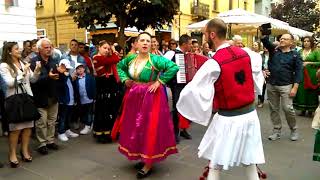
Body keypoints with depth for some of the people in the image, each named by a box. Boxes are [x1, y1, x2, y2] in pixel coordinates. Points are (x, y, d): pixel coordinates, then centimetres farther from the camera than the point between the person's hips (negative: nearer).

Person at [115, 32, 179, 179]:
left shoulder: (155, 59, -15)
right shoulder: (130, 59, 2)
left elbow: (174, 67, -23)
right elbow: (119, 66, 21)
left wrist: (159, 81, -20)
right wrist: (125, 79, 5)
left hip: (151, 97, -6)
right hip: (134, 97, 6)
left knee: (150, 128, -1)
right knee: (135, 128, 13)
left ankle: (148, 165, 13)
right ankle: (144, 158, 32)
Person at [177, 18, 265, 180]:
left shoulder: (213, 63, -18)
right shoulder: (246, 53, 0)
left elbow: (191, 91, -21)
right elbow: (258, 76, 14)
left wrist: (183, 104, -2)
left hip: (228, 119, -6)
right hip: (250, 114, 6)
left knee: (216, 164, 10)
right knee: (250, 162, 18)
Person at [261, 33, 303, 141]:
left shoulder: (295, 55, 1)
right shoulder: (273, 50, 9)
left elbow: (298, 72, -3)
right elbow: (264, 40, 0)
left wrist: (295, 87, -11)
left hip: (286, 86, -3)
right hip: (271, 85, 4)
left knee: (288, 108, -7)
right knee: (273, 109, 8)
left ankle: (294, 130, 16)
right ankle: (277, 131, 19)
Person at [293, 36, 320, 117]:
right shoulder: (300, 51, 11)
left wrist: (309, 63, -14)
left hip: (311, 75, -3)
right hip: (301, 74, 3)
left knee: (311, 91, 1)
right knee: (301, 91, 3)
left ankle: (310, 109, 12)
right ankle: (303, 109, 14)